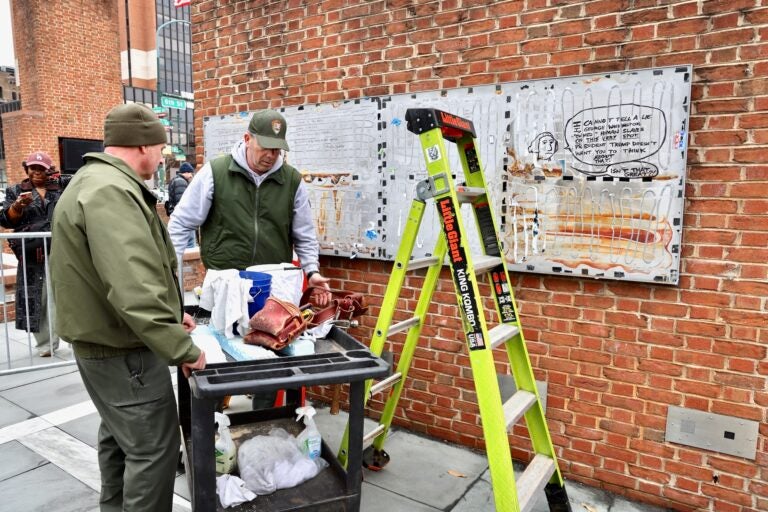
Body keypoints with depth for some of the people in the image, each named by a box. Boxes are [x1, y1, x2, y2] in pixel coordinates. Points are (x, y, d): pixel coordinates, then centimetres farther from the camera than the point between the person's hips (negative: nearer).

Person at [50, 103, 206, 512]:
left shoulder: (96, 182, 12)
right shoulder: (110, 191, -25)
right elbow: (134, 288, -34)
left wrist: (169, 315, 14)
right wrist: (182, 350, -26)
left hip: (105, 341, 11)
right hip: (123, 349, -11)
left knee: (119, 437, 25)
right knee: (153, 448, 1)